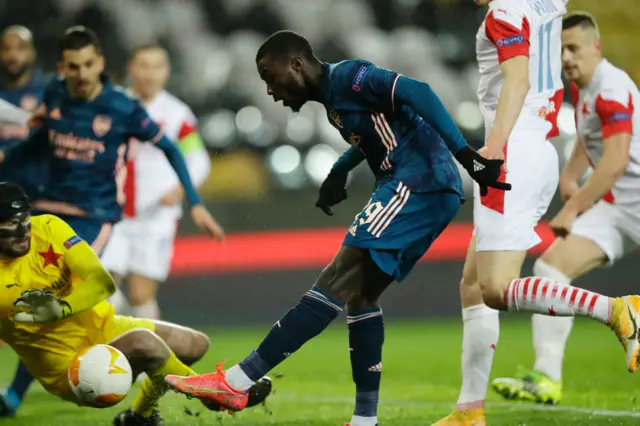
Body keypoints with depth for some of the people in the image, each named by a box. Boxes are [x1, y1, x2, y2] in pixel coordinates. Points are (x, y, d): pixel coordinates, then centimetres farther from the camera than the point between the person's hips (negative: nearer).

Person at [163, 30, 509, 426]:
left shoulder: (350, 76, -7)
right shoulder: (334, 97, 22)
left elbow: (418, 94, -19)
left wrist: (464, 154, -27)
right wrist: (339, 172, 26)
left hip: (420, 184, -10)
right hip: (426, 195, 10)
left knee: (339, 281, -14)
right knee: (359, 293, 11)